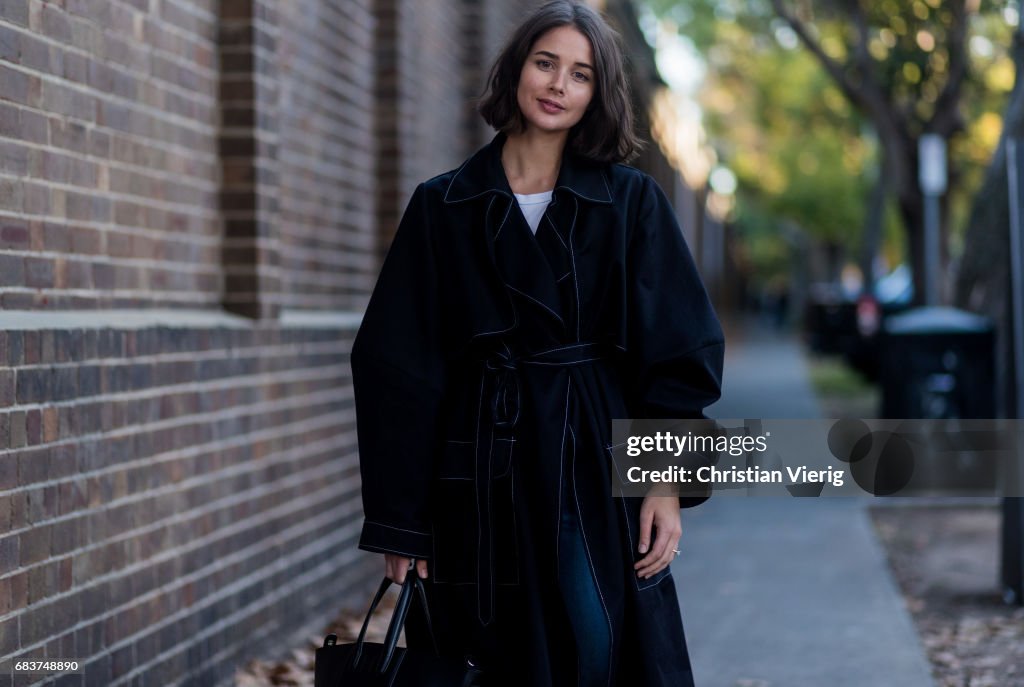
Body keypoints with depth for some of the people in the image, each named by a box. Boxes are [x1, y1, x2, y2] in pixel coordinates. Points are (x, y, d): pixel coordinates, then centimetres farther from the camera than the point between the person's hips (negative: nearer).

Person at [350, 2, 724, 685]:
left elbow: (682, 352, 3)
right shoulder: (444, 206, 5)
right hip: (481, 482, 1)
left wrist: (667, 479, -8)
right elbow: (398, 366, 3)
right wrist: (401, 521, -2)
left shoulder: (632, 202, 4)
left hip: (598, 477, -1)